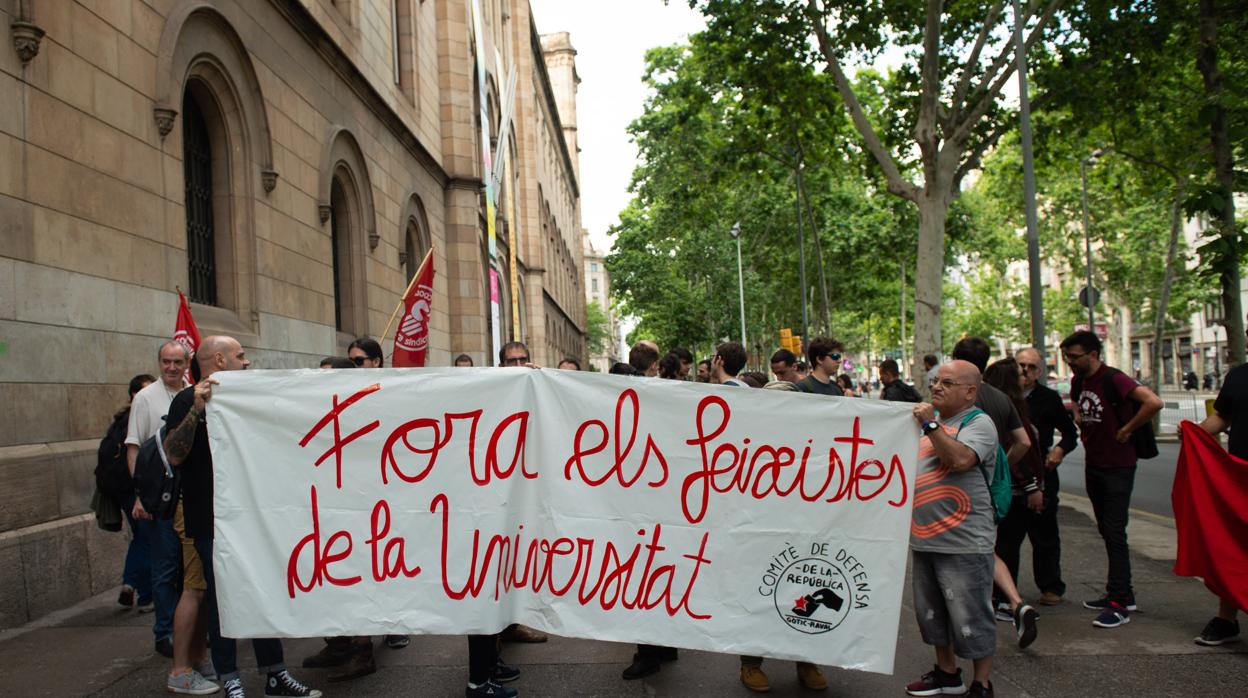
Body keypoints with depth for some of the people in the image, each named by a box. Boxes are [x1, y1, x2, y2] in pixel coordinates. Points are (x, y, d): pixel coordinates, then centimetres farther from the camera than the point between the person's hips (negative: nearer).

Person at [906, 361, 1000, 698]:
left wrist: (929, 425, -23)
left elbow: (960, 459, -26)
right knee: (932, 613, 18)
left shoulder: (978, 422, -8)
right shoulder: (932, 419, 15)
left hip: (964, 541, -8)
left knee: (970, 618, 0)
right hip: (924, 539, 8)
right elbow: (911, 466, 28)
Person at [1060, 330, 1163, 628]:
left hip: (1118, 466, -9)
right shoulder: (1079, 381, 8)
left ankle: (1118, 603, -5)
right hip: (1093, 466, 9)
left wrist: (1126, 430, -20)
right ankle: (1123, 594, 24)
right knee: (1107, 532, 14)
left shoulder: (1112, 379, -17)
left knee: (1114, 533, -8)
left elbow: (1154, 402, -30)